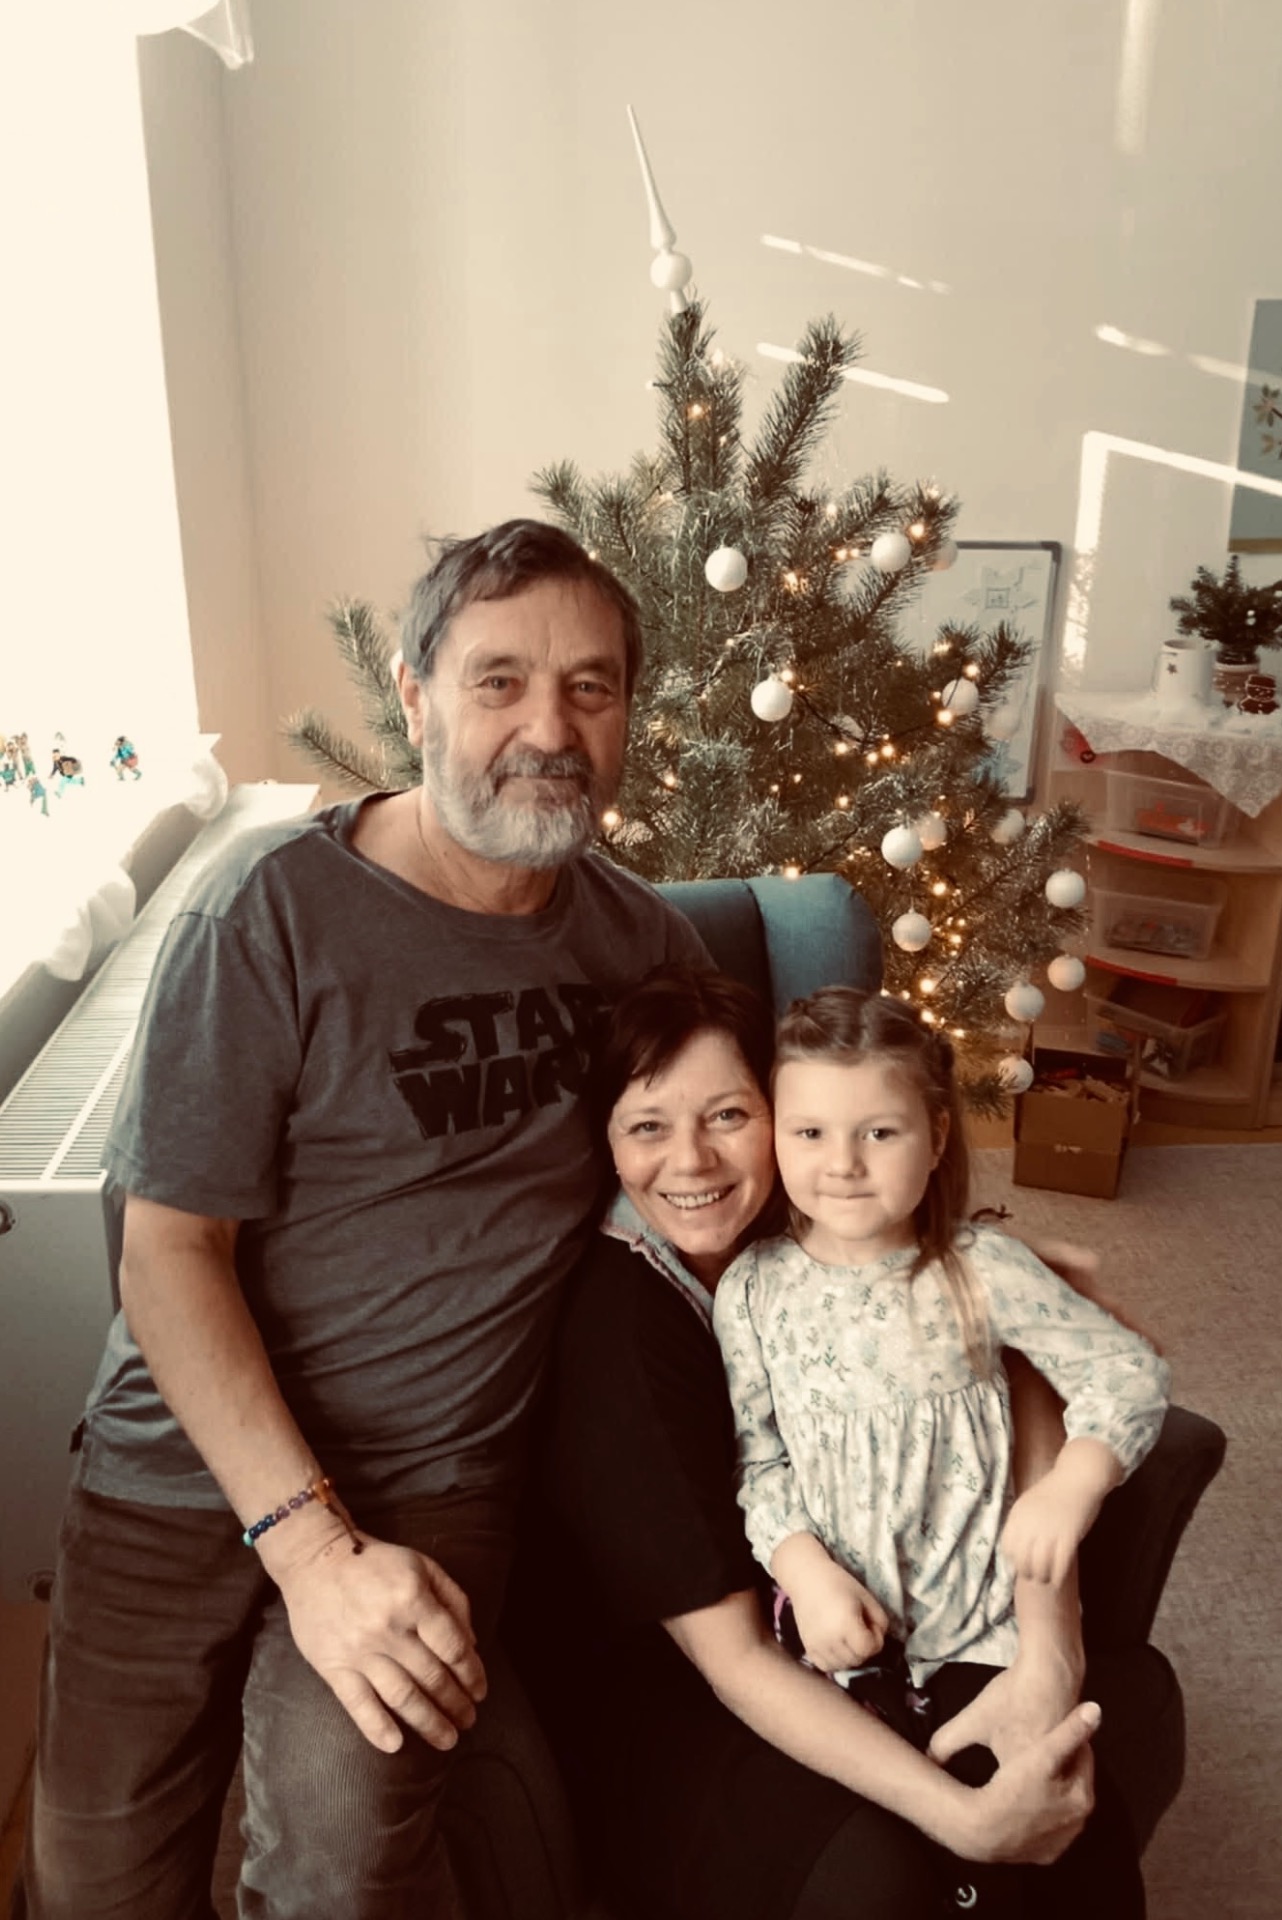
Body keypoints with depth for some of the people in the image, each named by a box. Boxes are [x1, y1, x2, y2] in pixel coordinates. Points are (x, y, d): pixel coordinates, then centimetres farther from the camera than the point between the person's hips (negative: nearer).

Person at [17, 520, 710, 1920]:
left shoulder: (641, 939, 3)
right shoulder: (275, 909, -12)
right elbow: (171, 1250, -12)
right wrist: (309, 1541, -19)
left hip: (435, 1474, 2)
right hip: (197, 1457, -1)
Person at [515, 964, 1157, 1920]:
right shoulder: (617, 1322, -26)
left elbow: (1013, 1398, -11)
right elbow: (729, 1653, -23)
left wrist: (1050, 1657, -24)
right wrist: (964, 1819, -29)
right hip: (643, 1681, -4)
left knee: (1075, 1800, -14)